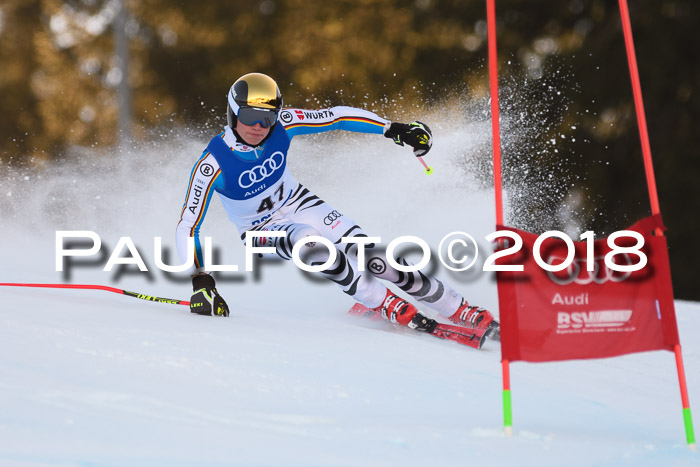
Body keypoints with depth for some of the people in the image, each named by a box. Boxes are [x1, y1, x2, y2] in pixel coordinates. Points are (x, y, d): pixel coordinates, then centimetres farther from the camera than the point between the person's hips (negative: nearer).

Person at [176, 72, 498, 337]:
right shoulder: (214, 164, -30)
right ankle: (390, 307, -19)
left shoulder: (281, 125, -21)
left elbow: (337, 117, -10)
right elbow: (187, 227, -27)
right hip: (264, 230, -3)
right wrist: (200, 281, -39)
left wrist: (393, 129, -15)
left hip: (298, 204, 3)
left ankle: (459, 310, -3)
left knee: (375, 260, -12)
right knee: (313, 246, -35)